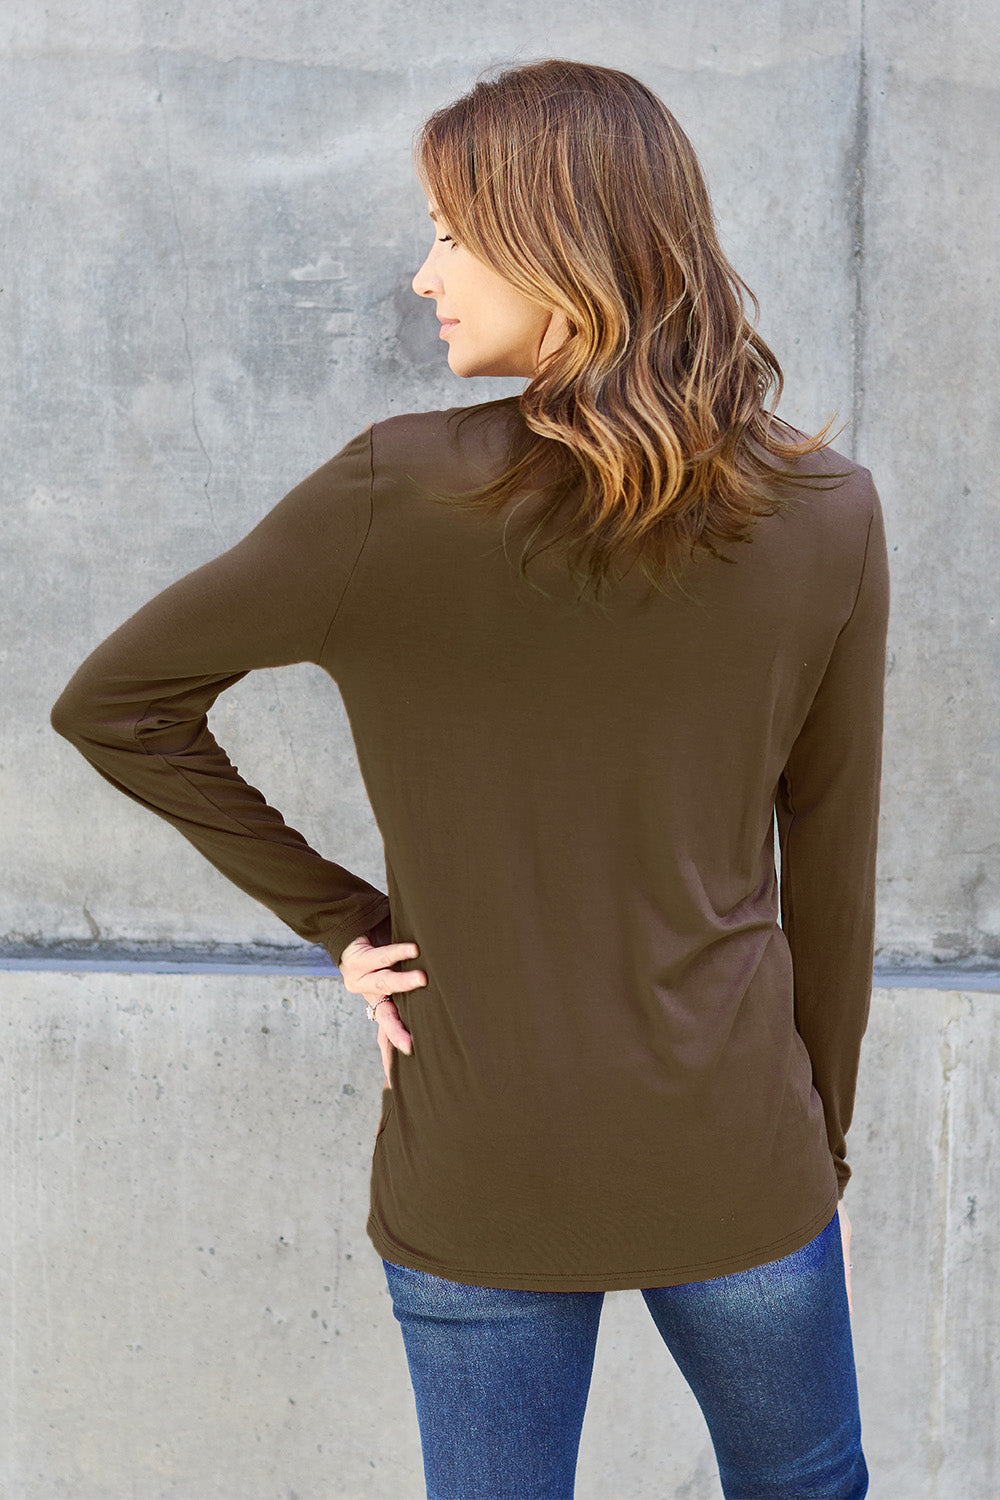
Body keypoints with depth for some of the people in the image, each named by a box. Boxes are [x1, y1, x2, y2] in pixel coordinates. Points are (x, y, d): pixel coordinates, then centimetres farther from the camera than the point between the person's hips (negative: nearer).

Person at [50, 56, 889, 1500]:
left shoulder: (397, 493, -15)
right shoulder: (828, 512, -9)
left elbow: (109, 703, -8)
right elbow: (830, 868, -2)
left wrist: (337, 915, -2)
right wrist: (824, 1145, 10)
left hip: (474, 1177, -1)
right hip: (738, 1164, 2)